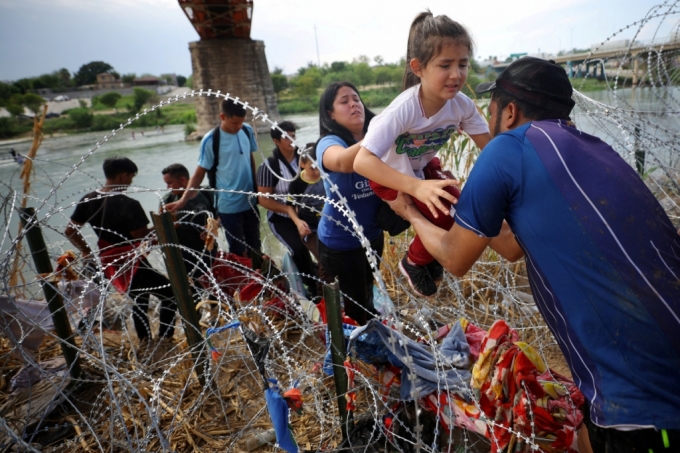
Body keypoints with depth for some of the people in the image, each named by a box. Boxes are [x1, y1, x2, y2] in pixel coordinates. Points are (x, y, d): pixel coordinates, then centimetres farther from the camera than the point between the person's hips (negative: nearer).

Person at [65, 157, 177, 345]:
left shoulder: (88, 200, -1)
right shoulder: (129, 205, -24)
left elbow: (69, 231, 6)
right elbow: (144, 240, -24)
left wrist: (87, 251, 16)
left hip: (109, 265, 8)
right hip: (133, 265, -8)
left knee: (139, 298, 29)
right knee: (170, 294, 9)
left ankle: (144, 340, 39)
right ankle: (164, 339, 13)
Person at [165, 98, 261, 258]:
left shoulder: (247, 131, -3)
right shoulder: (210, 140, -16)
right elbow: (199, 172, -11)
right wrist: (183, 200, -19)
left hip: (250, 201, 5)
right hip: (229, 206, -5)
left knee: (254, 247, 18)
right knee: (238, 251, 5)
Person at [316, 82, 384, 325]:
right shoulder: (329, 142, -20)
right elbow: (343, 162, -44)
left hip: (373, 234, 6)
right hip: (340, 241, -5)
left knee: (367, 292, 27)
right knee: (355, 302, 9)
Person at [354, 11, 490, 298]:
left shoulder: (462, 104, -19)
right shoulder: (403, 110, -37)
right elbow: (362, 161, -44)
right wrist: (416, 187, -56)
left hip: (424, 166, 6)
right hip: (389, 173, -6)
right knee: (442, 216, -23)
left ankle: (430, 256, 21)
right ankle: (414, 263, 8)